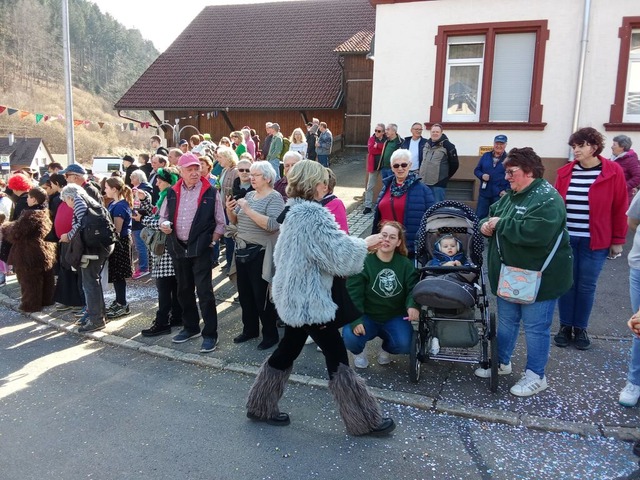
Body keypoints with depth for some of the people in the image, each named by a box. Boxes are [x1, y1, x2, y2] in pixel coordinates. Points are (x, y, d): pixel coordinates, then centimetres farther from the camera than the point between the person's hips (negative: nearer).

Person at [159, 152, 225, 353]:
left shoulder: (211, 192, -4)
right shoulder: (172, 192, 7)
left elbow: (220, 222, -1)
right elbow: (163, 216, 15)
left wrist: (211, 241, -8)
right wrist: (164, 225, -6)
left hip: (200, 248, -5)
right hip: (178, 248, 5)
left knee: (204, 291, -5)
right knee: (184, 290, 15)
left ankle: (210, 334, 4)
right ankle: (190, 327, 31)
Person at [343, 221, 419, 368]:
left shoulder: (405, 264, -1)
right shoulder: (363, 262, -13)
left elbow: (413, 288, -6)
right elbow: (353, 293, -18)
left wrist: (413, 305, -29)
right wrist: (355, 320, -29)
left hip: (394, 317, 2)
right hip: (367, 316, -2)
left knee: (404, 345, -24)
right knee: (350, 338, -29)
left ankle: (386, 348, 17)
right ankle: (360, 351, 13)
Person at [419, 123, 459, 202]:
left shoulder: (447, 145, -6)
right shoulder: (426, 144, 13)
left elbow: (454, 164, -2)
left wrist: (446, 176, 4)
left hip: (439, 182, -6)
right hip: (424, 182, 6)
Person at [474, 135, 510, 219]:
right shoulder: (485, 156, 9)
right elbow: (476, 170, 13)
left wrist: (507, 190, -12)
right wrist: (482, 175, -9)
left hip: (500, 194, -2)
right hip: (484, 193, 3)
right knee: (479, 216, 3)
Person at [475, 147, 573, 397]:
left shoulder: (547, 198, -20)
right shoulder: (511, 195, 9)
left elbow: (535, 233, -35)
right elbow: (491, 215, 17)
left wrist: (500, 223, -24)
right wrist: (485, 225, -8)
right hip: (508, 273, 9)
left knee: (535, 327, 5)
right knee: (506, 320, 20)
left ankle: (535, 376, 21)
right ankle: (502, 362, 37)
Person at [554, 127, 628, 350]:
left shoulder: (613, 171, -4)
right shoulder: (565, 172, 2)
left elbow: (620, 208, -2)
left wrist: (618, 240, -2)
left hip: (595, 241, -2)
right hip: (565, 238, 2)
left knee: (587, 286, 7)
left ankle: (580, 328, 23)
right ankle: (565, 326, 23)